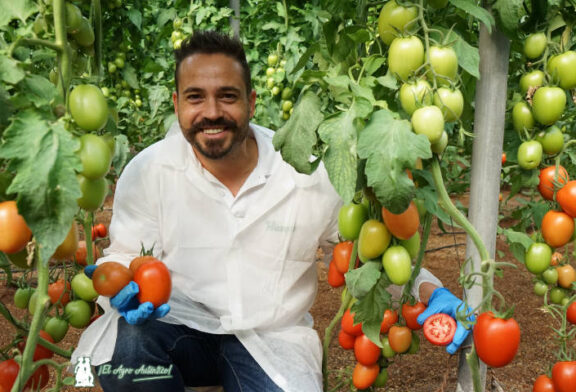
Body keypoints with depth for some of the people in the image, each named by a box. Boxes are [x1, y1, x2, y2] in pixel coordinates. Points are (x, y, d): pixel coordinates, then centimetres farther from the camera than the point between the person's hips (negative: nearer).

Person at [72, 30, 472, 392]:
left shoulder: (311, 172, -12)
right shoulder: (149, 171, -10)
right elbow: (126, 254, 0)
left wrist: (429, 293, -19)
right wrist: (123, 288, -24)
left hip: (272, 340, 0)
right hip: (179, 328, 1)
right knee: (121, 342, -31)